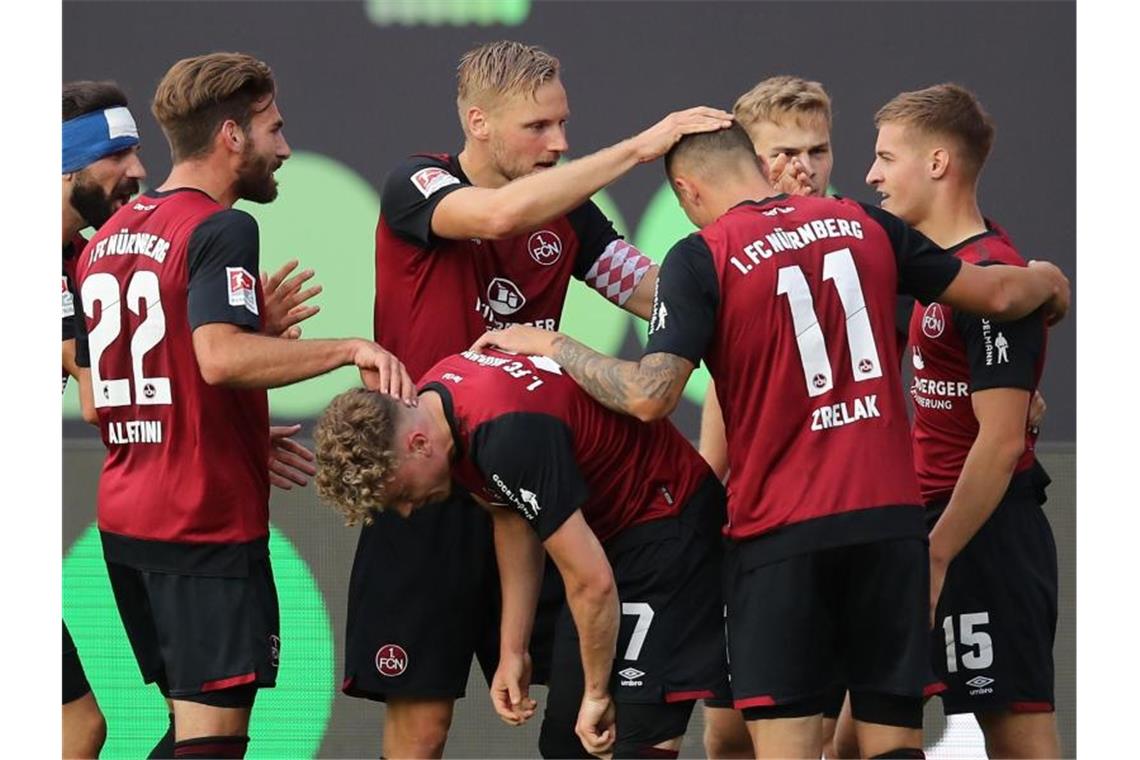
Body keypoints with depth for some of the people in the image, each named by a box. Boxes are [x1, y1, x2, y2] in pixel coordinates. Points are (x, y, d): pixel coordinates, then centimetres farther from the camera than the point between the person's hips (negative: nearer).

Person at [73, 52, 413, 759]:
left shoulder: (107, 238, 15)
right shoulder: (220, 229, -12)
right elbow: (220, 357, -29)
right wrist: (350, 348, -26)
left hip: (123, 521, 9)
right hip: (207, 523, -9)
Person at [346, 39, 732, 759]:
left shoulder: (567, 214, 7)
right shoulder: (414, 186, -9)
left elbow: (661, 294, 5)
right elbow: (500, 214, -29)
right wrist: (639, 148, -27)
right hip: (426, 492, -5)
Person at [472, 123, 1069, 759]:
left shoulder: (702, 258, -6)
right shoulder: (864, 225, 7)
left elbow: (649, 397, -15)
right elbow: (996, 295, 16)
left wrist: (551, 345, 0)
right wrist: (1043, 280, 38)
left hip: (781, 531, -4)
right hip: (890, 516, 4)